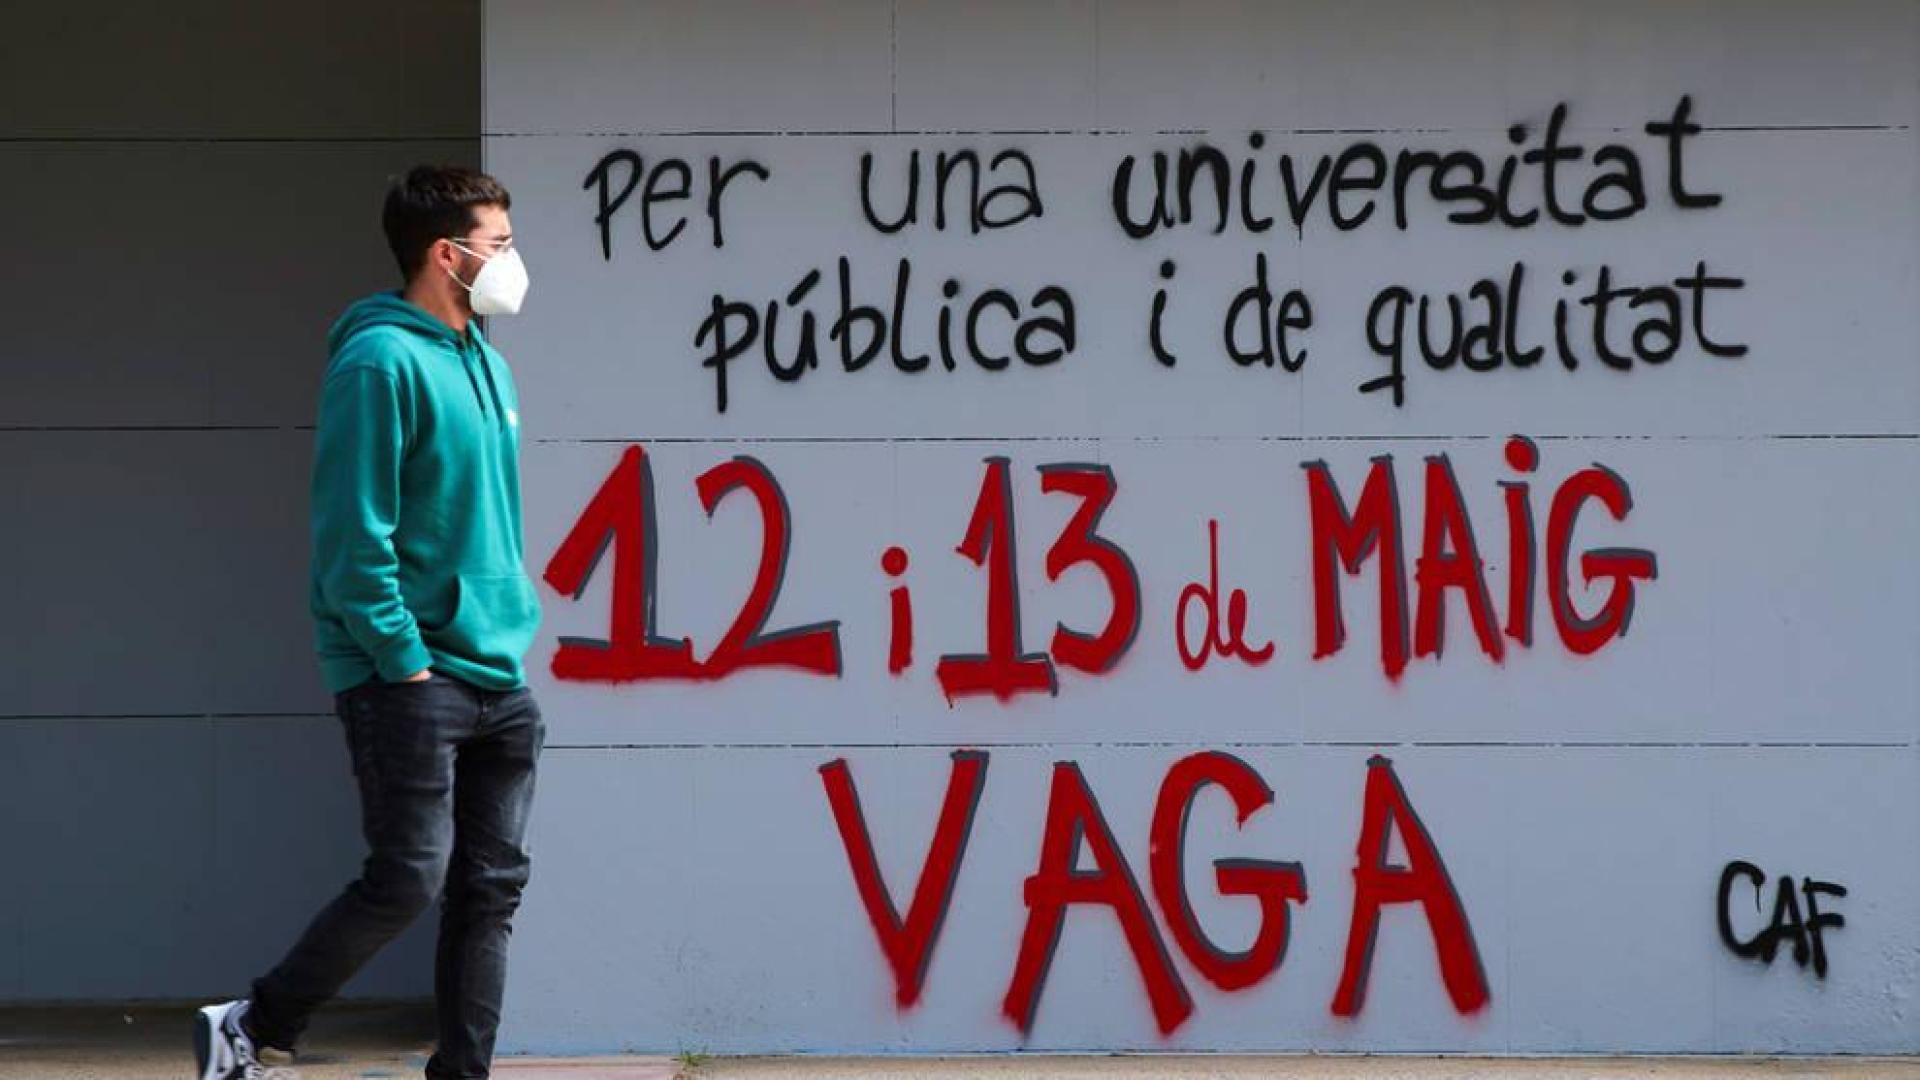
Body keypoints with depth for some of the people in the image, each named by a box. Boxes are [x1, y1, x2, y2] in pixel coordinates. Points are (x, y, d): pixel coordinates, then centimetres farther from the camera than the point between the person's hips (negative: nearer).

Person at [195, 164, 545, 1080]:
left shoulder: (485, 362, 15)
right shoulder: (382, 361, -13)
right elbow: (352, 535, -17)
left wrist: (512, 628, 15)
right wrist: (406, 659, -17)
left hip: (496, 676, 9)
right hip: (410, 679, -9)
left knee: (492, 887, 6)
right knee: (408, 880, -9)